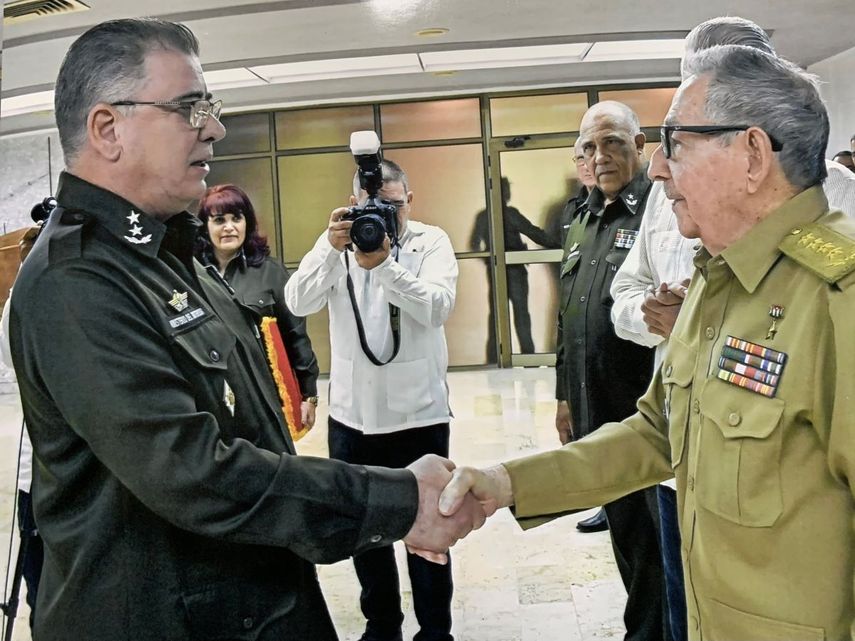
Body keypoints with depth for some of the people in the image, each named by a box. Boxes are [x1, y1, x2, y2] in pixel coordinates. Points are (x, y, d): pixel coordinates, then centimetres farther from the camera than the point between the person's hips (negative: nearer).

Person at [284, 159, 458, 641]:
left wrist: (383, 265, -30)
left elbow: (439, 308, -19)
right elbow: (298, 303, -12)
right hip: (352, 415, 3)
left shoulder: (432, 241, -4)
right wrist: (331, 248, -26)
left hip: (419, 413, -3)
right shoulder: (339, 244, 2)